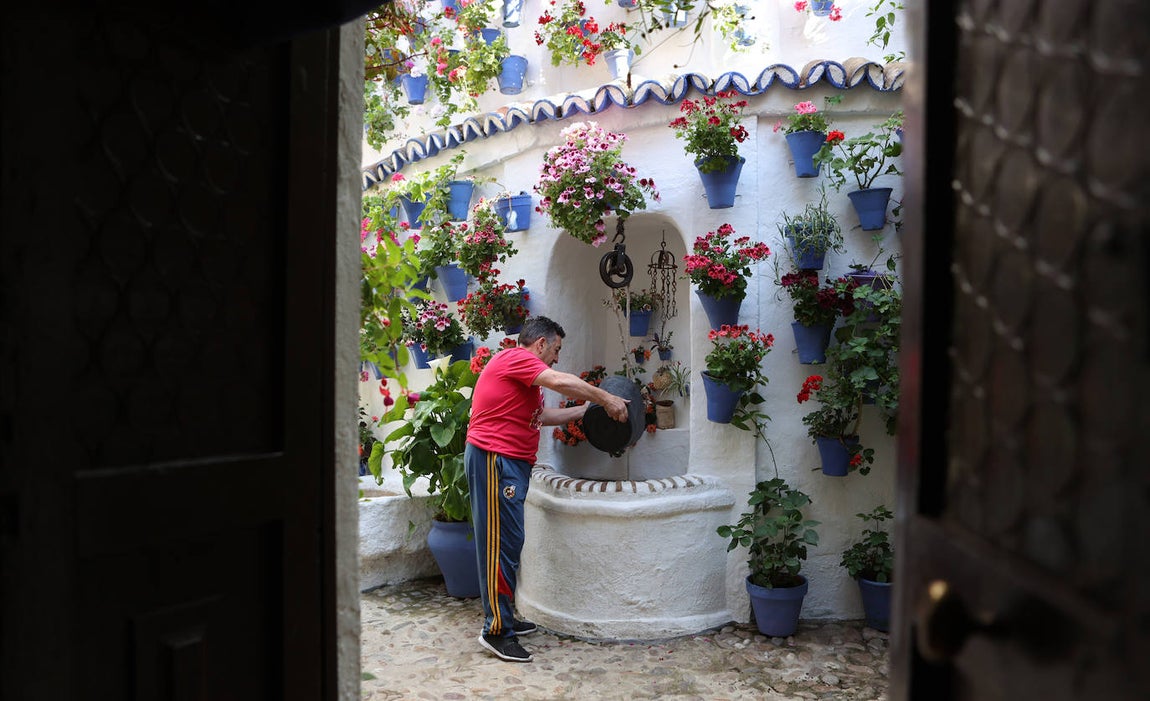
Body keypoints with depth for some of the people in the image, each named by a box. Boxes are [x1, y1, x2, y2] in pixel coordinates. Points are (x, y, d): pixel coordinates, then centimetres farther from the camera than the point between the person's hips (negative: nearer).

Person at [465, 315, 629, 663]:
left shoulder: (520, 368, 24)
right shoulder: (515, 358, -10)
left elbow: (542, 414, 20)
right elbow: (560, 381, -22)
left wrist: (586, 410, 18)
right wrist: (606, 399, -14)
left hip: (511, 463, 11)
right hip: (495, 459, -11)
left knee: (508, 542, 13)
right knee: (502, 543, -9)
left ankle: (504, 619, 22)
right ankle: (496, 630, -3)